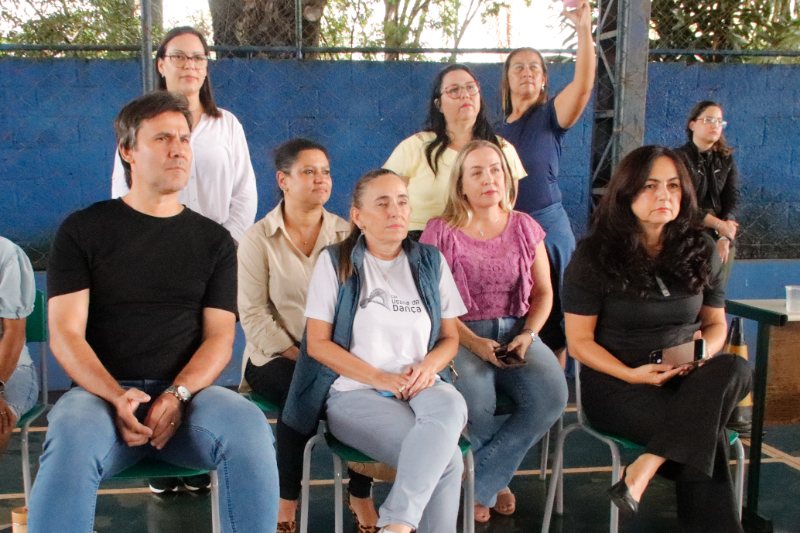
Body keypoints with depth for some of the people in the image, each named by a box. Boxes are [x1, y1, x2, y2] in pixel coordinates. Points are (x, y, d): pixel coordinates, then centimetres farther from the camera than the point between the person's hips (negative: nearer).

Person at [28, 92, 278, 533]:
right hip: (101, 390, -1)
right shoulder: (82, 231, 8)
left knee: (249, 427, -30)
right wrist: (117, 397, -18)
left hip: (188, 391, 2)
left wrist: (177, 395, -15)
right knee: (71, 442, -36)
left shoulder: (214, 240, 13)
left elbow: (219, 338, 5)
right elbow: (65, 334, 0)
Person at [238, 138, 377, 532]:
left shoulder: (347, 235, 8)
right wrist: (298, 356, -17)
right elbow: (253, 314, -7)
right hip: (277, 358, -2)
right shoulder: (258, 238, 0)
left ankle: (361, 495, -6)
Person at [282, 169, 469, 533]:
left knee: (452, 405, -37)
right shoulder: (336, 262, 1)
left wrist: (428, 366, -10)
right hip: (355, 391, -3)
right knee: (445, 459, -31)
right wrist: (380, 378, -14)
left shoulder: (430, 262, 11)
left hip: (418, 388, 3)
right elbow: (318, 343, -3)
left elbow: (450, 337, 14)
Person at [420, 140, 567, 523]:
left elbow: (543, 292, 12)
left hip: (517, 331, 4)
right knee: (476, 400, -34)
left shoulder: (524, 226, 9)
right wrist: (474, 343, -17)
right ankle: (494, 481, 1)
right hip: (461, 335, -3)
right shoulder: (440, 231, -1)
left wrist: (528, 334, -7)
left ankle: (474, 486, -10)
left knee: (552, 396, -26)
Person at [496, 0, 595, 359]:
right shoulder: (496, 130, 13)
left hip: (547, 228, -5)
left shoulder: (550, 117, 0)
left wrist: (583, 29, -30)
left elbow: (583, 84, -19)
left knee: (549, 321, 2)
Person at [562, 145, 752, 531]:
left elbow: (716, 323, 15)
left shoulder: (699, 250, 7)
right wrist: (631, 374, -20)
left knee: (735, 369, -30)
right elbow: (579, 341, -5)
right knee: (707, 433, -28)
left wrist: (702, 354, -9)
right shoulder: (595, 254, -5)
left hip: (687, 379, 4)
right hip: (616, 385, -4)